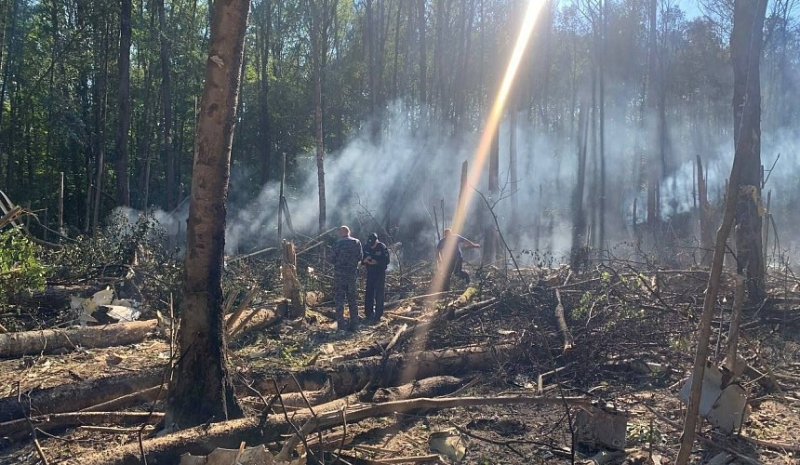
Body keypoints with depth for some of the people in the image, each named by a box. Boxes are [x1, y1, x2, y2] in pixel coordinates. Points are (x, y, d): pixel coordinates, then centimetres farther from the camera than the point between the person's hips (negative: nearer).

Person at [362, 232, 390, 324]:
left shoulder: (382, 247, -13)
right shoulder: (366, 247, -1)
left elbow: (386, 261, -12)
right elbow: (362, 260, 6)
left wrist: (376, 262, -24)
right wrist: (365, 260, -16)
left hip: (380, 274, -4)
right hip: (370, 273, 4)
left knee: (379, 295, -2)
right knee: (368, 294, 5)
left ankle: (377, 316, 3)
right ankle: (368, 315, 15)